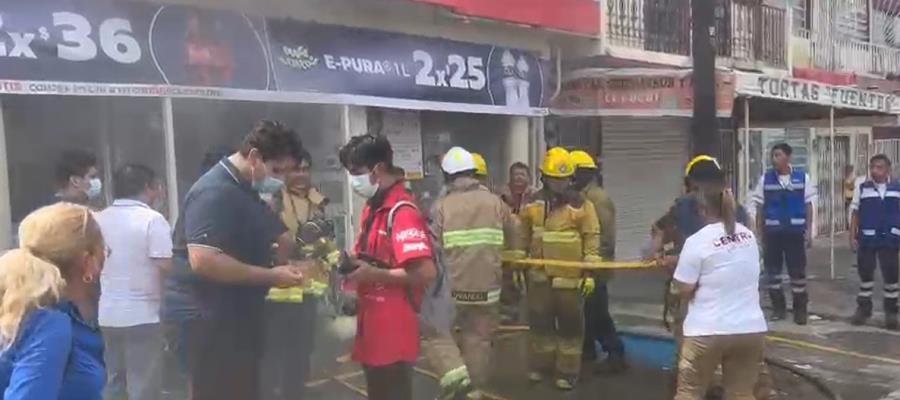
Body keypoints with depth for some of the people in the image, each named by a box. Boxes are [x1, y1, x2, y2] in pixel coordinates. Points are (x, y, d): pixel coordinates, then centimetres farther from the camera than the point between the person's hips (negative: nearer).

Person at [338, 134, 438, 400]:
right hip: (372, 326, 9)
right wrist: (351, 262, 2)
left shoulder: (402, 213, -19)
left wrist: (372, 275, -19)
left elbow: (426, 272, -26)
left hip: (394, 331, -9)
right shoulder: (372, 207, 12)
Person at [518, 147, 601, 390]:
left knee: (570, 325, 5)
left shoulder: (582, 205, -7)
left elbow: (592, 240, -8)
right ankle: (540, 365, 28)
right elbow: (523, 237, 12)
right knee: (540, 322, 13)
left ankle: (567, 371, 15)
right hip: (539, 276, 4)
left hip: (570, 278, -3)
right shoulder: (533, 204, 3)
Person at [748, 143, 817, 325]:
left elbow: (808, 205, 3)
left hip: (795, 231, -1)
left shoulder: (803, 178, -2)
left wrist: (809, 231, -1)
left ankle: (800, 309, 16)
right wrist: (760, 233, 2)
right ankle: (778, 307, 23)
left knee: (798, 271, 4)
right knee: (772, 270, 9)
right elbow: (760, 207, 4)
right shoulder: (765, 179, 0)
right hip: (772, 231, 2)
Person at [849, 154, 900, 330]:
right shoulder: (862, 189, 1)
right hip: (866, 239, 0)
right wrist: (852, 237, -1)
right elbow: (855, 214, 4)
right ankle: (863, 308, 21)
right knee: (865, 274, 9)